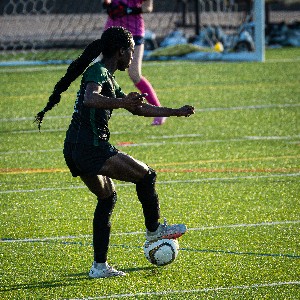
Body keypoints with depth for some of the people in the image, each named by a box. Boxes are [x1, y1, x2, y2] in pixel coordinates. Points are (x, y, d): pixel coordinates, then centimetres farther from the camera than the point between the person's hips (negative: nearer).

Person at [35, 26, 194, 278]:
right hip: (90, 147, -11)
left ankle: (100, 266, 20)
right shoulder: (97, 71, -10)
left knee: (107, 197, 21)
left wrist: (176, 112, 31)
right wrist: (120, 102, -43)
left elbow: (139, 109, 29)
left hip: (74, 150, 11)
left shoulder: (108, 78, 21)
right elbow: (90, 99, -32)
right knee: (146, 176, -2)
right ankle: (154, 230, 18)